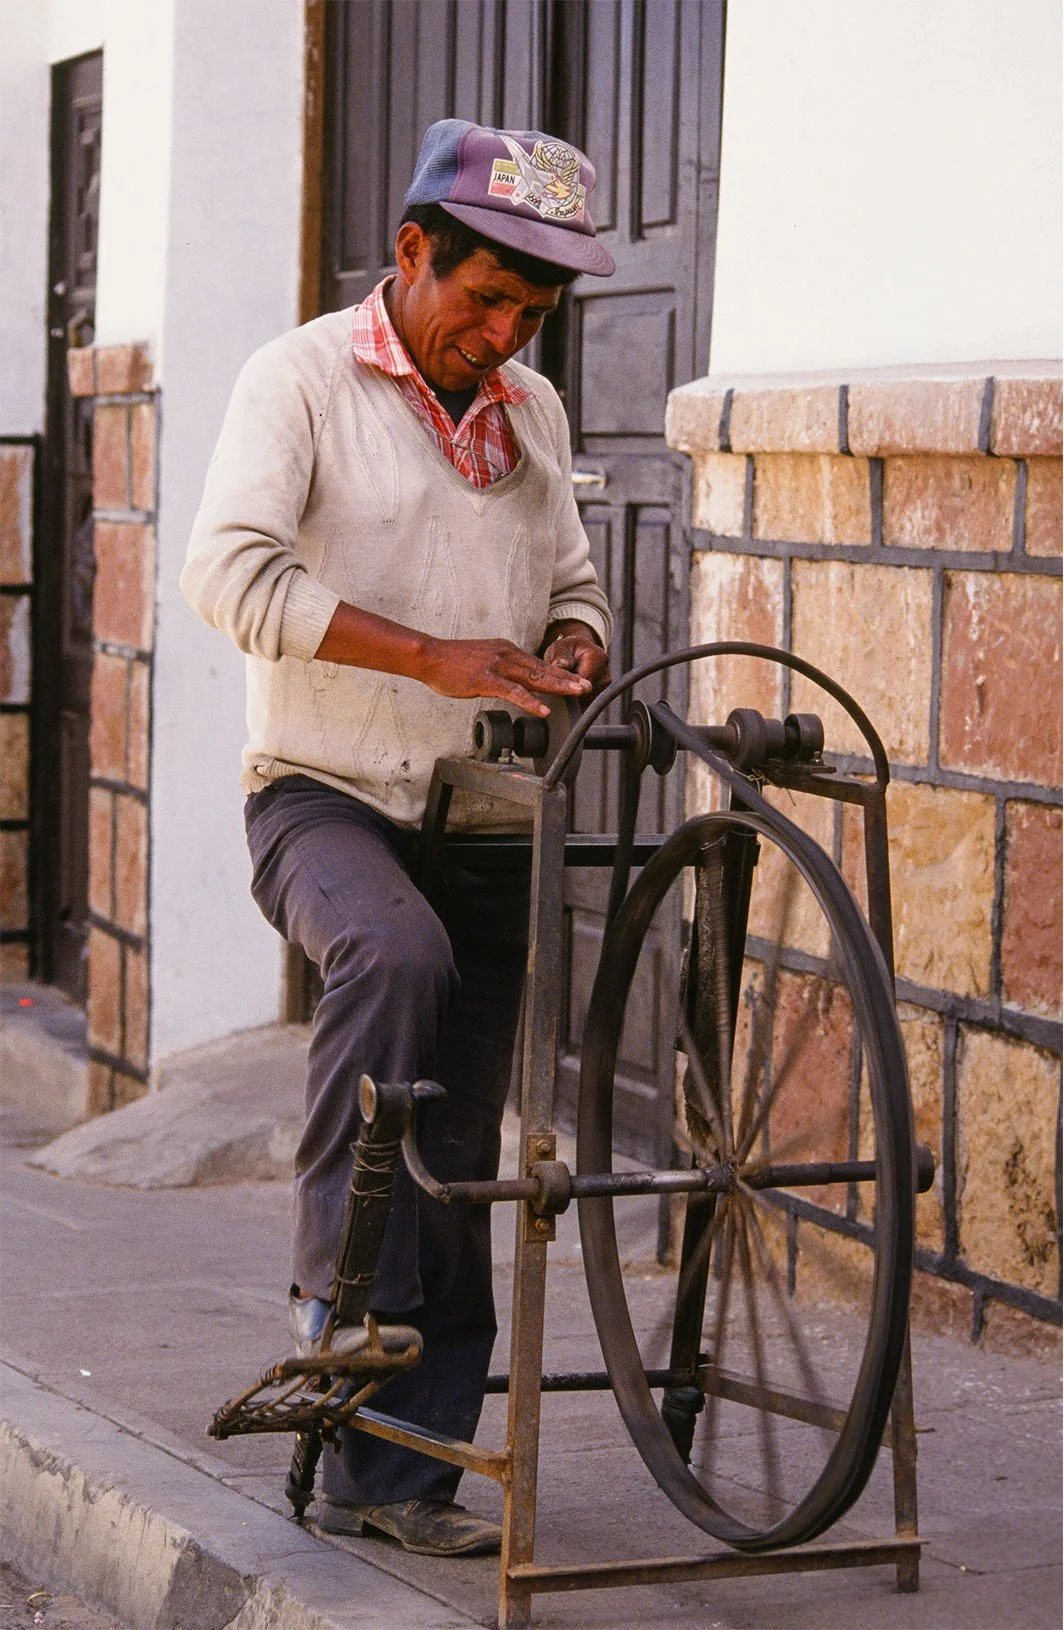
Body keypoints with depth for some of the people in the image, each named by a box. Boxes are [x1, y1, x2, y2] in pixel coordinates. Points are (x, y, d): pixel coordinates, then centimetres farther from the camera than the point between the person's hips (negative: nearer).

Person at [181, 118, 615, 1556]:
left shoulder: (532, 412, 14)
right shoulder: (301, 380, -5)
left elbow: (572, 578, 25)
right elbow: (230, 570, -19)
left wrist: (577, 646, -1)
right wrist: (435, 656, -27)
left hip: (484, 828, 5)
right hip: (324, 794, -5)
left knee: (458, 1169, 2)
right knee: (397, 955, -39)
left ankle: (392, 1475, 10)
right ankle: (334, 1275, -28)